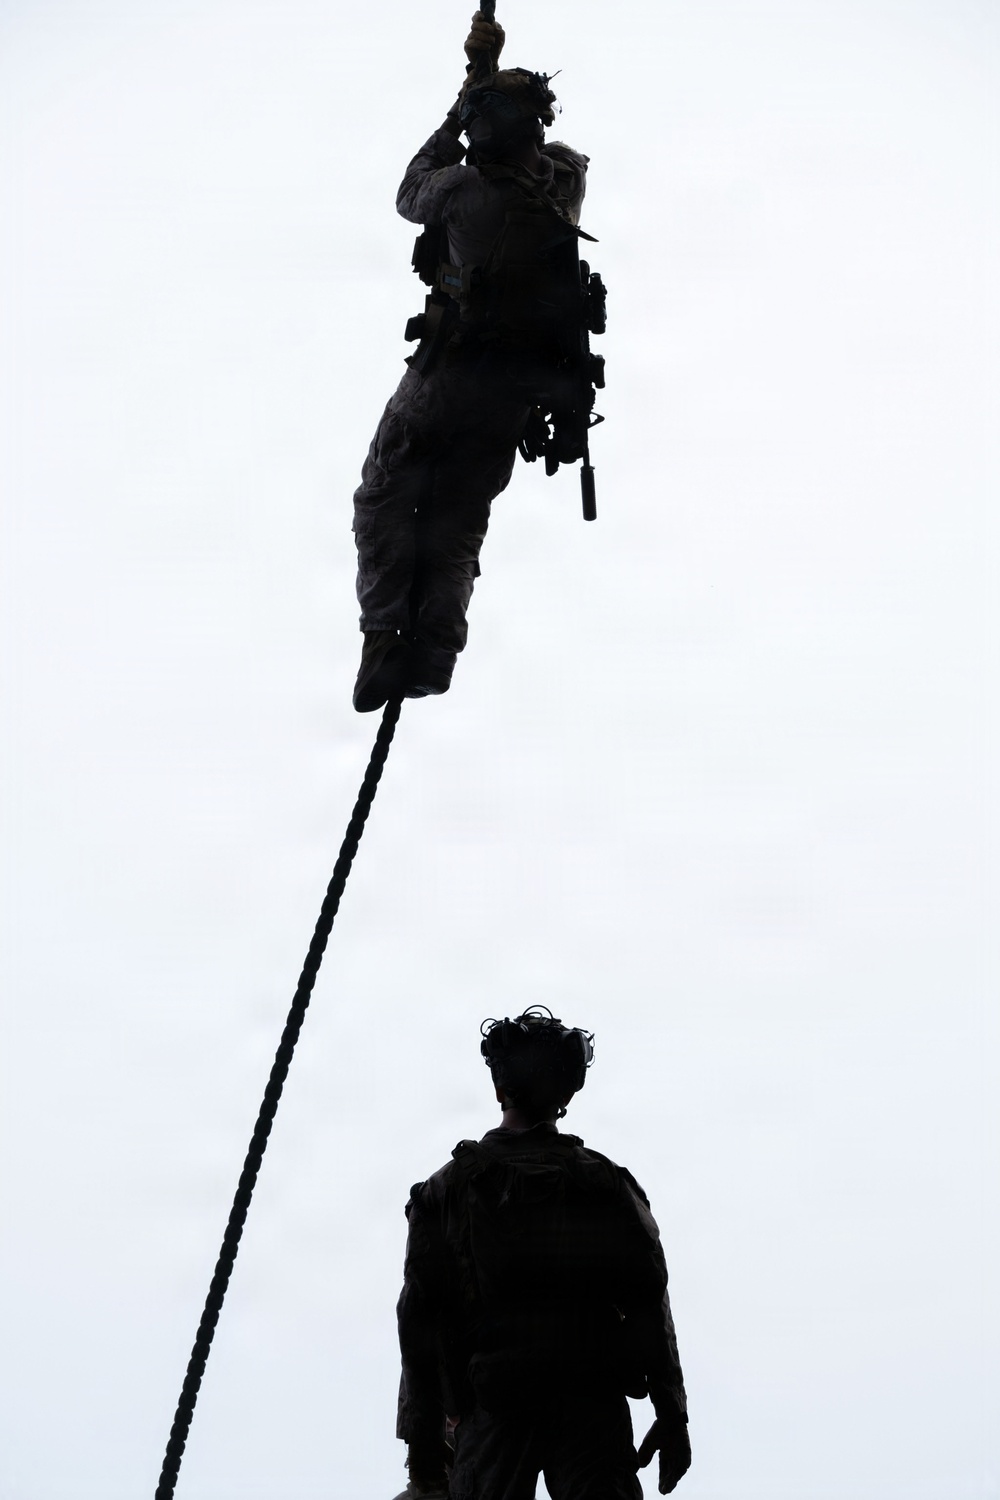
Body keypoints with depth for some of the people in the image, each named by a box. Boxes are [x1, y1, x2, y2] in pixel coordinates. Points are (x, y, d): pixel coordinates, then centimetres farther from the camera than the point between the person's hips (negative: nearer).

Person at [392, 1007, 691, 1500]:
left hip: (494, 1408, 0)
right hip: (594, 1408, 1)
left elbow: (421, 1317, 2)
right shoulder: (610, 1184, 10)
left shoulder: (450, 1186, 7)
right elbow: (649, 1306, 3)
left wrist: (422, 1439, 4)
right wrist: (672, 1414, 4)